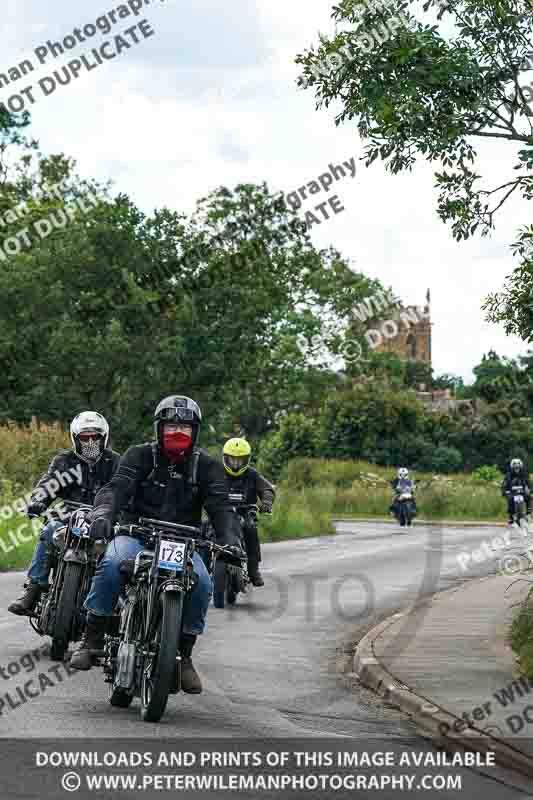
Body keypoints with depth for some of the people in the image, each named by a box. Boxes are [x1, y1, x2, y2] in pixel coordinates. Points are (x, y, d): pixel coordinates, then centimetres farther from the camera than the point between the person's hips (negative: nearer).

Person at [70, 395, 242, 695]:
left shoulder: (207, 466, 7)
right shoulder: (140, 456, 3)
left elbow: (221, 505, -6)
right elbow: (117, 487, -13)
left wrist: (231, 540, -27)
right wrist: (103, 513, -36)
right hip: (137, 533, -1)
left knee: (202, 585, -26)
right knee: (113, 563, -33)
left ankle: (184, 655, -8)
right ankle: (92, 638, -20)